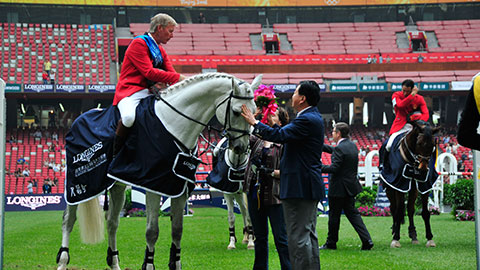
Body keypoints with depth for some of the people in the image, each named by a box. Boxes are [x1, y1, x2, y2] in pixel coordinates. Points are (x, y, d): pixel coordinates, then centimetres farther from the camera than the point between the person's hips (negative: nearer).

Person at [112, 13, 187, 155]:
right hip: (130, 92, -8)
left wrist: (163, 83, -15)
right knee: (129, 118, -37)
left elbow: (171, 72, 10)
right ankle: (115, 152, -14)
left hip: (151, 92, 8)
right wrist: (178, 78, -23)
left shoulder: (161, 51, 19)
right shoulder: (139, 43, -9)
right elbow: (149, 72, -20)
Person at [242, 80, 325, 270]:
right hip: (309, 185, 11)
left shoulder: (307, 120, -17)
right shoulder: (312, 116, 16)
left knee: (298, 237, -8)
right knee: (309, 235, 15)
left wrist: (254, 123, -13)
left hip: (299, 187, -11)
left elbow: (279, 135, -23)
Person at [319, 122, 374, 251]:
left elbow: (334, 168, -22)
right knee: (352, 213, 12)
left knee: (334, 216, 5)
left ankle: (331, 243, 16)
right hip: (350, 186, 8)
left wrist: (319, 167, -11)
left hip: (338, 188, -8)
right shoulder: (352, 145, 9)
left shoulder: (340, 149, -19)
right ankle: (366, 240, 2)